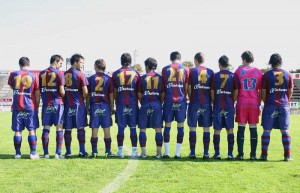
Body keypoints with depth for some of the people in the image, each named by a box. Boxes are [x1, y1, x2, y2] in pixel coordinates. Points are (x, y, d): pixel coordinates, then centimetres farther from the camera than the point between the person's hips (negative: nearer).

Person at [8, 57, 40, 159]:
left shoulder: (13, 75, 1)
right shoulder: (33, 76, -2)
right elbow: (37, 94, 0)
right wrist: (37, 106, 10)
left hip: (17, 107, 1)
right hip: (30, 107, -1)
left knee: (17, 131, 6)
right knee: (32, 130, 4)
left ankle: (18, 153, 9)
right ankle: (33, 153, 3)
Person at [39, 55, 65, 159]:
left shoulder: (42, 74, 9)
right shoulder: (59, 73, -5)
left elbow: (39, 90, 8)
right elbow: (62, 91, -8)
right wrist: (64, 96, 11)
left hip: (46, 104, 4)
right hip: (57, 103, -4)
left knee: (46, 128, 6)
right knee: (59, 128, 2)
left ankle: (46, 153, 6)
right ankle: (58, 153, 0)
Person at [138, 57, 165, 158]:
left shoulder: (143, 78, 1)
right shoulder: (160, 78, 5)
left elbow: (139, 94, 3)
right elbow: (163, 94, 5)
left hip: (145, 105, -1)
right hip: (157, 105, 1)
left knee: (142, 129, 6)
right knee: (158, 129, 4)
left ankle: (143, 153, 5)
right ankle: (159, 152, 3)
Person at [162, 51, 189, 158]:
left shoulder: (165, 69, 5)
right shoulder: (185, 69, 5)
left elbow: (163, 86, 6)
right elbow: (187, 87, 5)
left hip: (169, 101, 0)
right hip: (181, 101, 0)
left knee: (167, 126, 6)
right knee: (180, 126, 4)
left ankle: (166, 152, 6)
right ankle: (177, 153, 3)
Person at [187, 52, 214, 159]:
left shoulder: (192, 71, -1)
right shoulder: (210, 72, 7)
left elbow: (189, 88, -3)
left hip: (195, 103, -2)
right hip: (207, 103, 2)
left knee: (192, 128, 3)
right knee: (206, 128, 6)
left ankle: (192, 153, 3)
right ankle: (206, 153, 5)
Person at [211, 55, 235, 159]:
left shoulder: (215, 76, -1)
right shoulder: (233, 76, 1)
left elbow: (212, 91, 0)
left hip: (218, 107, -1)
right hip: (229, 107, 1)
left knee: (217, 130, 4)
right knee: (230, 130, 5)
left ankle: (217, 153, 4)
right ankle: (230, 153, 4)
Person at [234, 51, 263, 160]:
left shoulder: (238, 71, 0)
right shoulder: (259, 72, 6)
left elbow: (236, 90, -3)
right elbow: (261, 91, 5)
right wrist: (259, 104, 13)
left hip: (242, 103, -1)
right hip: (254, 103, 2)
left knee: (241, 128, 2)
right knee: (253, 128, 5)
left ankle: (240, 154, 1)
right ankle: (253, 154, 5)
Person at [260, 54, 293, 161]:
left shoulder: (266, 75, -3)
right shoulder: (288, 75, 4)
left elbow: (263, 93, -2)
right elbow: (290, 92, 7)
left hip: (270, 105, -2)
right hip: (284, 106, 2)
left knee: (267, 130, 3)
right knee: (285, 131, 7)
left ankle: (264, 155, 3)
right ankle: (287, 155, 6)